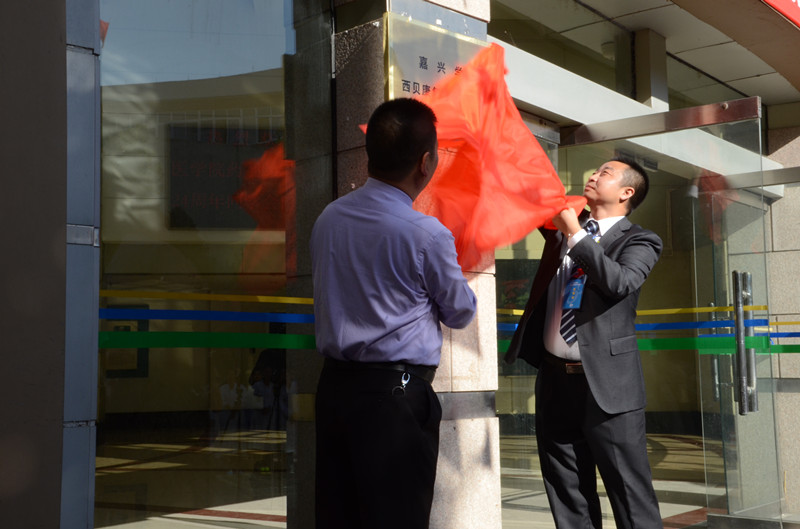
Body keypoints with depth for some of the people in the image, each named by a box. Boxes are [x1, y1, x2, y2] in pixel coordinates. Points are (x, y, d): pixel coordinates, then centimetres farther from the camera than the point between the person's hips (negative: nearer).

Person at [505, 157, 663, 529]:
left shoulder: (638, 242, -1)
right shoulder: (565, 224, 14)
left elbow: (620, 281, -19)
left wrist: (576, 235, -16)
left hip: (606, 384, -5)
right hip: (555, 379, 5)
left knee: (631, 493, -2)